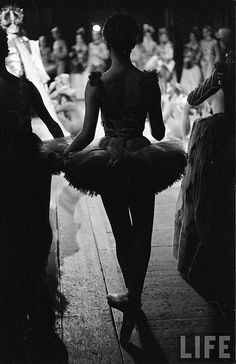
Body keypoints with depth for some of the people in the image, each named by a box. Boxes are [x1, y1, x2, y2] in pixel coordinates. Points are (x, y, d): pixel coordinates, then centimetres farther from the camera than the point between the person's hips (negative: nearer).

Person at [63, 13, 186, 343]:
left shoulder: (96, 84, -13)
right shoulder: (148, 81, -10)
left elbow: (87, 135, -14)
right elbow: (159, 133, -5)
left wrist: (65, 154, 1)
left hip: (109, 163, 0)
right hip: (142, 163, 0)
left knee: (122, 233, 15)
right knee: (142, 233, 14)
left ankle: (133, 295, 26)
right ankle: (134, 296, 16)